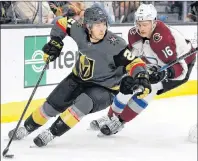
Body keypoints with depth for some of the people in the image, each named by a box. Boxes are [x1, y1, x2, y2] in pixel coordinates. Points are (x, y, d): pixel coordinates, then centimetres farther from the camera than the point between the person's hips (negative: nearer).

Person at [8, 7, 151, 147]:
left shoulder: (115, 44, -29)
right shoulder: (80, 31, -16)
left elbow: (133, 62, -29)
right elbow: (63, 22, 3)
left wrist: (142, 77, -46)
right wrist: (55, 42, -6)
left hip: (105, 88, -5)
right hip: (79, 78, 5)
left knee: (84, 103, -33)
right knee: (52, 105, 7)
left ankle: (52, 133, -20)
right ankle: (26, 128, 32)